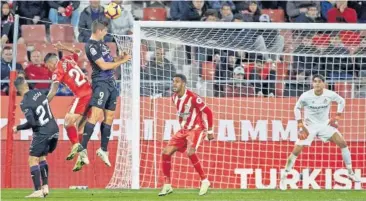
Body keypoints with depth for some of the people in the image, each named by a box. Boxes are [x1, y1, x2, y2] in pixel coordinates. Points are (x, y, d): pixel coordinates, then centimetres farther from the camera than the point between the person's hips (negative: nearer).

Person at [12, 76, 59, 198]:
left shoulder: (25, 103, -17)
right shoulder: (39, 93, 2)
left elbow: (32, 123, -21)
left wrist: (18, 128, -6)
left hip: (42, 133, -7)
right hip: (54, 130, 7)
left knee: (33, 160, 0)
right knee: (42, 157, 21)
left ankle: (38, 191, -7)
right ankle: (45, 187, 16)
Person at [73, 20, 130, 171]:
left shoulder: (101, 43, 17)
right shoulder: (91, 46, -12)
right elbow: (103, 65, -17)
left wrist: (121, 57, 7)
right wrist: (122, 61, -10)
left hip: (111, 82, 10)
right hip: (100, 83, -10)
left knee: (109, 117, 12)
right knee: (96, 114, -21)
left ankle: (103, 150, 21)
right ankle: (83, 149, -26)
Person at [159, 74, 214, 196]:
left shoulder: (192, 97, -21)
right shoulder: (174, 98, 2)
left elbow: (208, 112, -14)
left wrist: (210, 131, -9)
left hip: (197, 129, -8)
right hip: (184, 130, 8)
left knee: (190, 152, -31)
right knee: (166, 152, -4)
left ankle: (204, 181, -14)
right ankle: (167, 185, 7)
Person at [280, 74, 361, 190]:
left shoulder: (330, 95, -15)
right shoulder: (305, 96, -19)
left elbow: (341, 101, 5)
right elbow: (297, 108, -2)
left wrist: (337, 118, -2)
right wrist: (300, 125, -9)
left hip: (325, 124, 2)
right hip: (309, 126, -2)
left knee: (342, 143, -8)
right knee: (296, 151, -11)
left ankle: (350, 173, 6)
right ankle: (284, 177, 2)